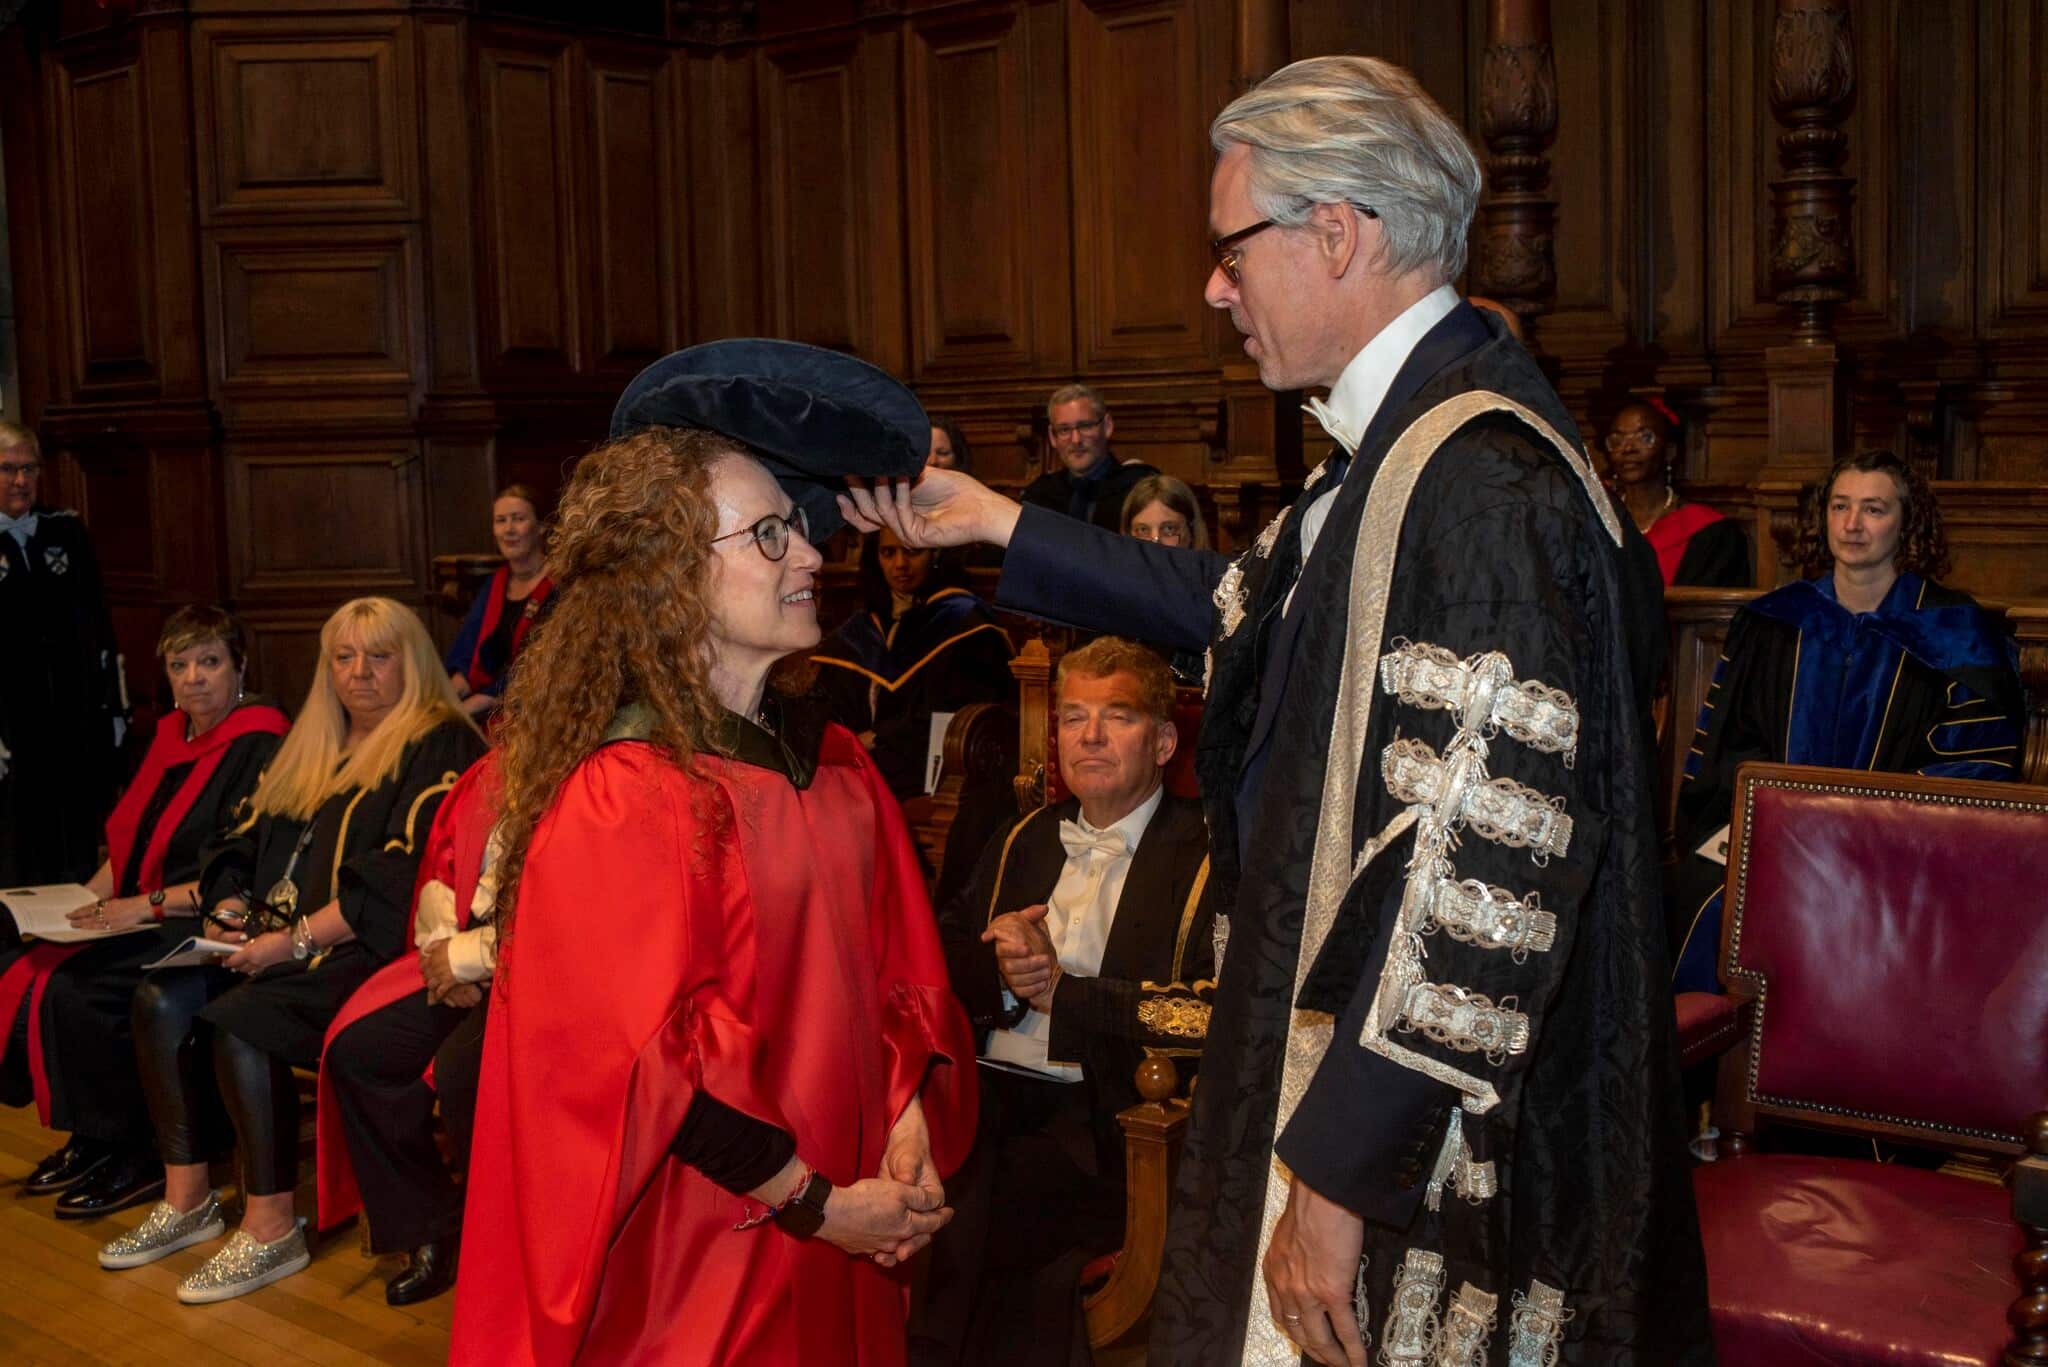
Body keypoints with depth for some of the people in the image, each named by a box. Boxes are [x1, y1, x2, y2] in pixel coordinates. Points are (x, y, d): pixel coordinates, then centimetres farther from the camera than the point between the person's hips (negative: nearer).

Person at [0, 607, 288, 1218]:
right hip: (145, 919, 8)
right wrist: (89, 898, 3)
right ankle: (90, 1138, 6)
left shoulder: (260, 748, -12)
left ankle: (137, 1157, -6)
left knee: (71, 990, -23)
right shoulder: (171, 736, 13)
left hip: (208, 928, -8)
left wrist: (148, 904, -18)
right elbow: (130, 843, 19)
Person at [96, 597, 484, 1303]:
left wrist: (295, 940, -20)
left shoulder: (438, 747, -6)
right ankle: (186, 1199, -1)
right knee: (161, 1000, -11)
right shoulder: (312, 749, 20)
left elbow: (395, 879, -17)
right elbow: (244, 845, 21)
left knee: (236, 1023, -27)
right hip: (278, 937, 8)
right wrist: (233, 914, 0)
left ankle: (272, 1228, -17)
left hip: (367, 948, -8)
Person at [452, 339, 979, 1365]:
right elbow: (655, 1057, -18)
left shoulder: (837, 768, 4)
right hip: (698, 1257, -6)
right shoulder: (620, 797, -17)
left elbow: (904, 975, 6)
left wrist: (910, 1137, -8)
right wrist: (817, 1205, -15)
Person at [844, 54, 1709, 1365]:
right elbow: (1243, 602, 22)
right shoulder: (1401, 442, 6)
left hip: (1430, 1139, -9)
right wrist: (997, 522, 24)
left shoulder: (1479, 481, -25)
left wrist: (1339, 1167, -22)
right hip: (1350, 1044, 9)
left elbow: (1478, 871, -27)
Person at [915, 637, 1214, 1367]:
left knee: (965, 1220, -24)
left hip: (1098, 1122, -5)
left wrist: (1061, 990, -8)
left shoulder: (1208, 855, 1)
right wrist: (999, 973, -3)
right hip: (984, 1095, 5)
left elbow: (1219, 1009, -11)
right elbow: (934, 960, 18)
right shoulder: (1022, 841, 20)